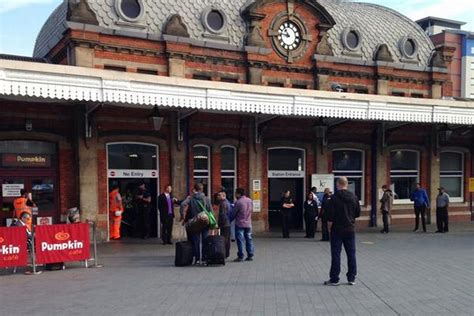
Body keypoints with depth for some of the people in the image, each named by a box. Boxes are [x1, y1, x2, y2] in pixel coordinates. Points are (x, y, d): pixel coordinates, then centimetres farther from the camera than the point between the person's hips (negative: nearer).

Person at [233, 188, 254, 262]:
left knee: (240, 240, -1)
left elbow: (234, 213, -9)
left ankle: (240, 256, 0)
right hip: (248, 223, 6)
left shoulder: (238, 202, -15)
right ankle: (250, 255, 13)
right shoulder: (250, 200, 5)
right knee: (249, 239, 11)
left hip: (240, 224, -6)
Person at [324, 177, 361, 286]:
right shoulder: (354, 197, 0)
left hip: (337, 229, -4)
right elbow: (358, 213, 7)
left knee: (336, 254, 2)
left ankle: (334, 279, 4)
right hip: (350, 229, 4)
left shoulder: (334, 198, -13)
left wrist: (331, 219, 6)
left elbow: (330, 215, -15)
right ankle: (351, 278, 15)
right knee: (351, 254, 11)